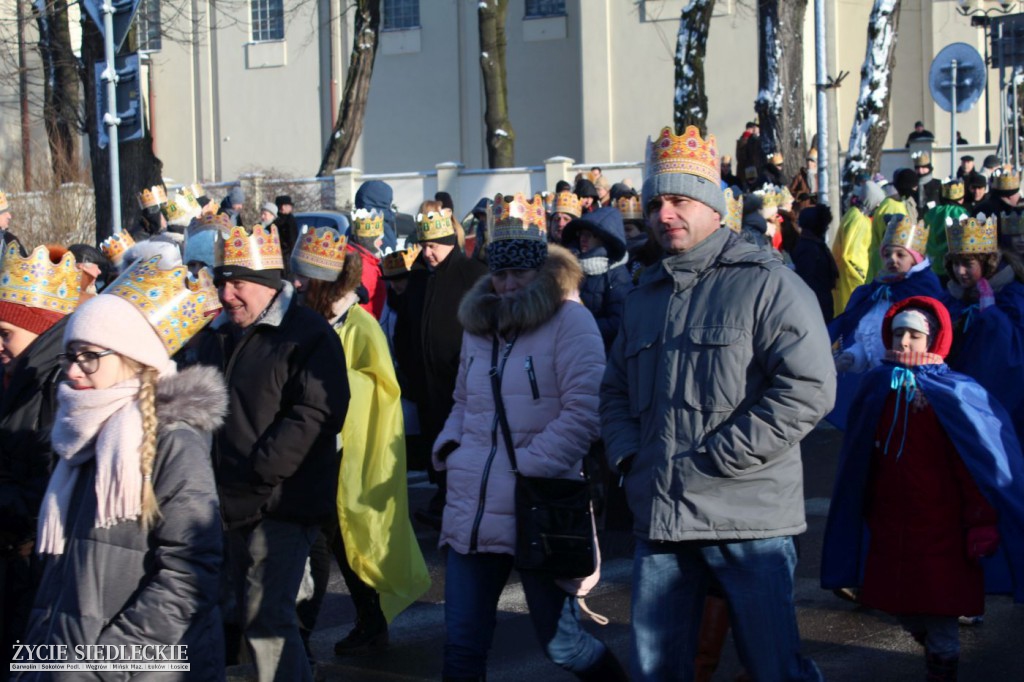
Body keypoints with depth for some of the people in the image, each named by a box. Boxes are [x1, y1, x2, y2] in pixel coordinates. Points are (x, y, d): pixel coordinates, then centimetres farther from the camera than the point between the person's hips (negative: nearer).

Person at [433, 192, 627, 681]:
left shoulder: (569, 319, -7)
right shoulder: (478, 321, 15)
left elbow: (584, 411, -15)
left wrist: (528, 466, -16)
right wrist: (449, 447, 7)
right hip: (471, 511, 6)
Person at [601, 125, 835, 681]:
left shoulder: (766, 282, -5)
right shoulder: (644, 296, 18)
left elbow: (808, 388, -16)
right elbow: (615, 390, 27)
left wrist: (714, 460, -16)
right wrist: (627, 454, 7)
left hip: (746, 520, -6)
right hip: (658, 519, 6)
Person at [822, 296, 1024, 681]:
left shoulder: (954, 396, -10)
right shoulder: (880, 390, 5)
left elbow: (977, 466, -9)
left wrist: (980, 525, -10)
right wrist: (869, 514, 18)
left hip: (940, 533, -5)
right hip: (890, 530, 5)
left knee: (939, 619, -1)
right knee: (903, 611, 12)